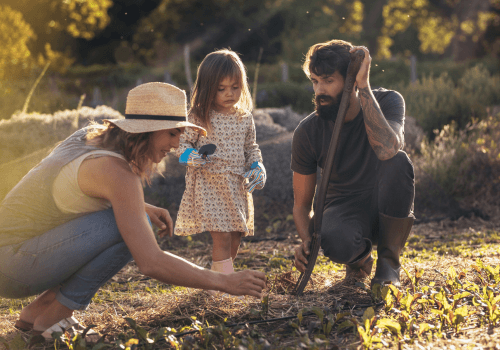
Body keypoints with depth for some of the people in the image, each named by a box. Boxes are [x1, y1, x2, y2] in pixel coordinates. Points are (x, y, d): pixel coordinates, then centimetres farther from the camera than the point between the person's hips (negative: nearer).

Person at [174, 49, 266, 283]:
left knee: (235, 237, 10)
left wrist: (257, 167, 2)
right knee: (222, 238, -12)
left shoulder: (245, 117, 8)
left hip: (238, 186, 5)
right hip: (209, 185, -5)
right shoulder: (199, 117, -5)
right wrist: (190, 156, -21)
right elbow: (182, 143, -1)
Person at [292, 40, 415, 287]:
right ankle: (360, 256, 5)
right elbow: (302, 204, -3)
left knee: (398, 162, -33)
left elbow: (387, 149, -38)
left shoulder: (387, 102, -14)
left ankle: (388, 262, -14)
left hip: (386, 209, 0)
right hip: (343, 208, 0)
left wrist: (364, 87, -36)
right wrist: (306, 240, -24)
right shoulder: (307, 132, -10)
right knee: (336, 244, -37)